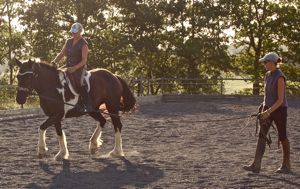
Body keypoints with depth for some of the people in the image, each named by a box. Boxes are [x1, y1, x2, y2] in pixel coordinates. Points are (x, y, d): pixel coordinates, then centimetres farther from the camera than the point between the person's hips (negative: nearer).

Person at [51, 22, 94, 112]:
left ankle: (88, 105, -32)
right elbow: (61, 54, 15)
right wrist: (55, 61, -5)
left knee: (78, 82, -33)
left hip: (79, 67, -8)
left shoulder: (83, 44, -8)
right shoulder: (68, 41, 13)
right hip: (68, 66, 8)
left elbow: (84, 60, -13)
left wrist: (74, 68, -27)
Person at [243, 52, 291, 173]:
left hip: (279, 109, -8)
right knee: (262, 136, 0)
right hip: (268, 109, 8)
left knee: (282, 137, 5)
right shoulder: (268, 75, 7)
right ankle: (256, 165, -2)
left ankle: (286, 165, 18)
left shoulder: (280, 77, -18)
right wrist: (263, 107, 15)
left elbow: (280, 100, -21)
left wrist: (268, 111, -27)